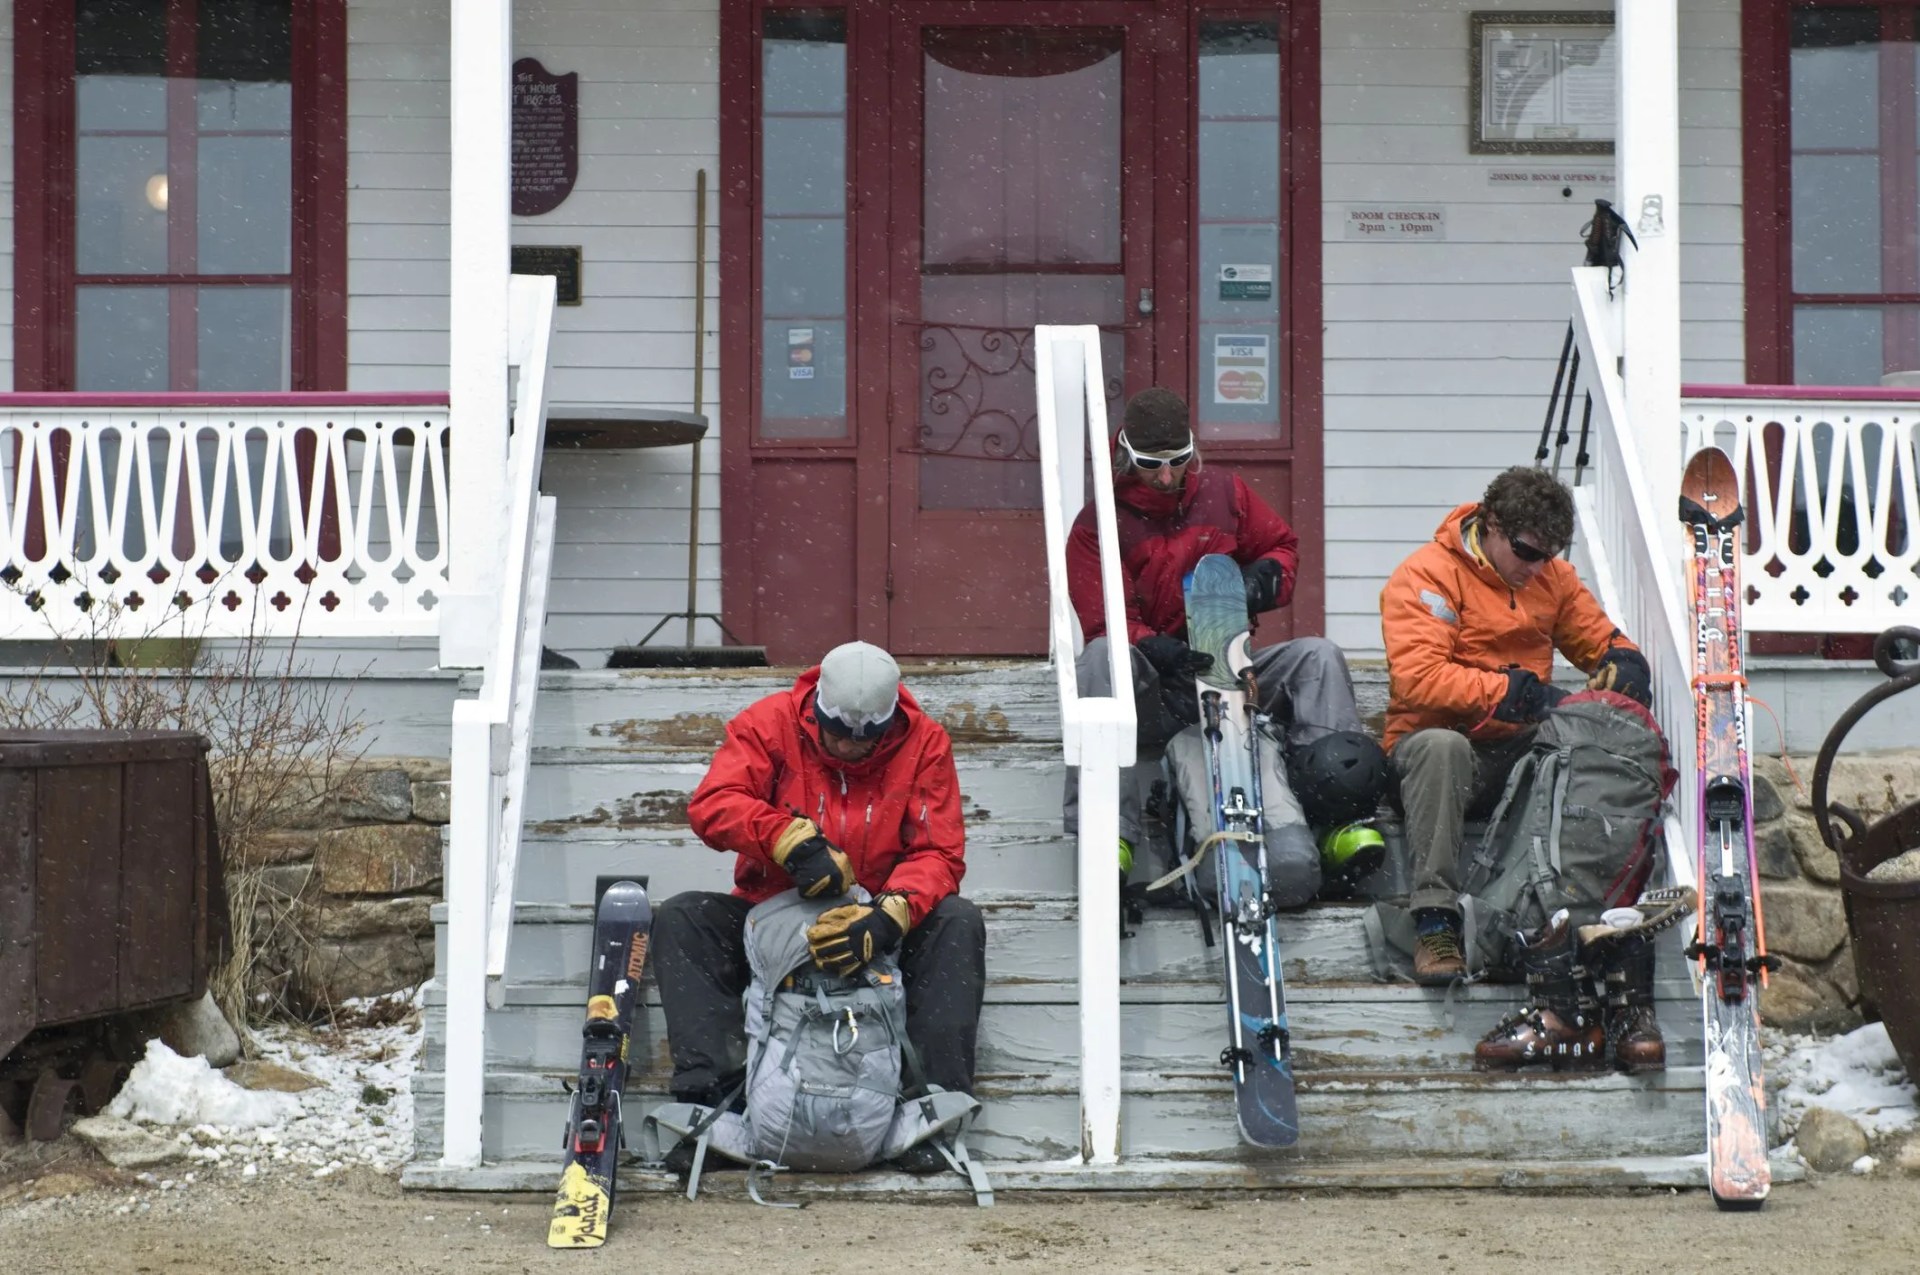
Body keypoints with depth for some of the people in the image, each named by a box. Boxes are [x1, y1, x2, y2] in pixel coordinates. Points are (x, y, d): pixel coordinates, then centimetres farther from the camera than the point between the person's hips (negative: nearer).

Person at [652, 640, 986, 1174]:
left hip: (876, 928, 0)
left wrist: (887, 918, -33)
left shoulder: (924, 744, -7)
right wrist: (793, 839, -38)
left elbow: (939, 853, -12)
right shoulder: (771, 723, -8)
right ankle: (708, 1094, -35)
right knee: (680, 918, -24)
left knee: (958, 922, -28)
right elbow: (711, 805, -21)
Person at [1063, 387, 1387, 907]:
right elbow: (1105, 622, -11)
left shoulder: (1223, 493, 11)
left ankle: (1342, 813, -25)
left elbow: (1282, 545, 20)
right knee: (1102, 657, -36)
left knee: (1318, 656, -20)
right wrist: (1160, 650, -32)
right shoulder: (1097, 526, 0)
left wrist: (1263, 579, -6)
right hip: (1159, 685, -3)